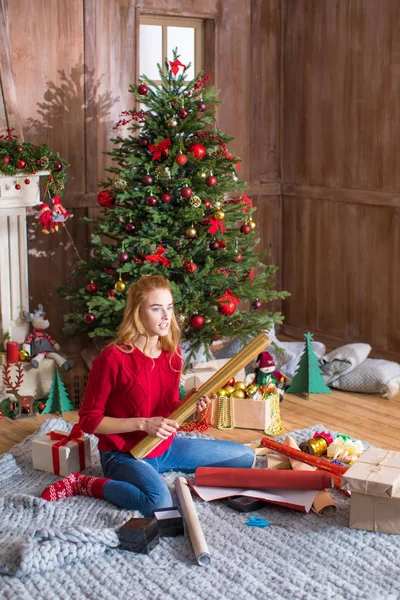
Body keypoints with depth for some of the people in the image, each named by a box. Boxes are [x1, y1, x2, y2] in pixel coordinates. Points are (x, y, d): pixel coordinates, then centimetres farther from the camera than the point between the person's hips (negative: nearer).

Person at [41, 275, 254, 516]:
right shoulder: (114, 358, -20)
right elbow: (89, 420, -16)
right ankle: (84, 483, -14)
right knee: (159, 503, -39)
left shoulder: (172, 353, 1)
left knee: (246, 457, 8)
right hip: (124, 455, -7)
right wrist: (143, 424, -23)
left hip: (166, 447, 8)